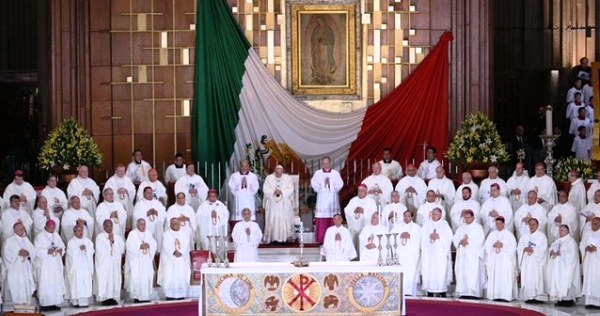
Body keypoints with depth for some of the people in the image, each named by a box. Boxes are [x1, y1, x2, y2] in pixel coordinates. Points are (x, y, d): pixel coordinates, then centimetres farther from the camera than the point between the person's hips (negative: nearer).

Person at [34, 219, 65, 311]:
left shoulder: (56, 235, 12)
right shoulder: (40, 236, -6)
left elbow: (62, 246, 13)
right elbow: (37, 250, -12)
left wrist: (60, 250, -8)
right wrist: (47, 251, -23)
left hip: (56, 264, 6)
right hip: (44, 264, -6)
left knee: (56, 283, 4)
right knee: (45, 284, -7)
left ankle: (53, 303, 9)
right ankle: (44, 304, -3)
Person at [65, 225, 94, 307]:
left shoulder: (87, 240, 13)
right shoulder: (71, 242, 0)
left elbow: (92, 251, 6)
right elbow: (71, 253, -11)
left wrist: (86, 249, -11)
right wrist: (79, 249, -12)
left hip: (86, 266, 4)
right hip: (76, 266, -4)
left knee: (86, 284, -2)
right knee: (76, 284, -8)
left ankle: (84, 301, -1)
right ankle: (75, 301, -4)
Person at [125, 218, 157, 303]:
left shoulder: (148, 233, 12)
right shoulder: (132, 234, -3)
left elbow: (154, 244, 7)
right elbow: (129, 245, -12)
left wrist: (148, 245, -12)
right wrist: (140, 246, -18)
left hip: (147, 261, 5)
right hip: (136, 261, -4)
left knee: (147, 277, 1)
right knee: (136, 278, -8)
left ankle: (145, 296, 6)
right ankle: (136, 297, -4)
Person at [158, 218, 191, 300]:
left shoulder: (184, 234, 14)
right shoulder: (166, 234, 7)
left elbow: (186, 245, 2)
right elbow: (166, 246, -6)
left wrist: (180, 252, -14)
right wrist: (174, 252, -20)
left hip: (182, 258, 2)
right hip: (170, 259, -2)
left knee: (182, 276, -5)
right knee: (169, 276, -9)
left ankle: (181, 295, -1)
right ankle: (170, 295, -6)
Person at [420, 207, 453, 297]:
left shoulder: (444, 224, 9)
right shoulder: (427, 224, 13)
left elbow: (449, 236, -1)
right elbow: (423, 236, 5)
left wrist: (439, 236, -13)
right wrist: (430, 236, -13)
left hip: (441, 252, -1)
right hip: (429, 252, 1)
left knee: (441, 271, -7)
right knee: (429, 270, -4)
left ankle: (442, 291, -3)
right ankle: (430, 291, 0)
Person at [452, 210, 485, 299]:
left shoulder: (478, 227, 3)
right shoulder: (461, 227, 18)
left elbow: (480, 240, -8)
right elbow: (455, 238, 12)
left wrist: (468, 242, -11)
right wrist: (460, 241, -8)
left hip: (474, 255, -5)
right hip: (462, 255, 5)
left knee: (473, 274, -11)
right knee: (462, 273, -1)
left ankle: (474, 293, -12)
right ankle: (463, 293, 1)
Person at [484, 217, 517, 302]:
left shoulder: (509, 234, 6)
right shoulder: (492, 234, 15)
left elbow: (513, 247, -3)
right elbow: (486, 246, 8)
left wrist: (503, 245, -12)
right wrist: (493, 245, -9)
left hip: (505, 260, -3)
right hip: (494, 260, 3)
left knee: (505, 278, -10)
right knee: (494, 278, -3)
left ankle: (505, 296, -11)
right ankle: (495, 295, -2)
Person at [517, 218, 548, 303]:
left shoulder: (541, 235, 5)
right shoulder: (525, 235, 19)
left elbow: (543, 248, -6)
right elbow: (519, 247, 11)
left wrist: (533, 250, -16)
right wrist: (525, 249, -10)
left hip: (537, 261, -4)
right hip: (526, 261, 5)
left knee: (536, 279, -11)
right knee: (526, 279, -2)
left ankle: (537, 297, -12)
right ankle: (528, 296, -1)